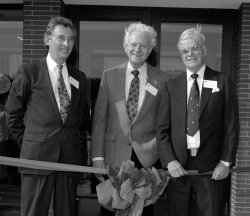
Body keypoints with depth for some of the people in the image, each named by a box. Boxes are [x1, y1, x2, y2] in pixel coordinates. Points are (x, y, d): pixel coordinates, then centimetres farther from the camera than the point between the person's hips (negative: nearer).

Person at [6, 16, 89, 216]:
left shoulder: (79, 78, 10)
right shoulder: (28, 72, -1)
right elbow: (14, 114, 4)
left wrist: (72, 139, 10)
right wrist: (28, 144, 4)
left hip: (71, 156, 4)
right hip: (37, 155, -3)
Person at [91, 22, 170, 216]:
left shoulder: (162, 80, 2)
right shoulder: (109, 76, 4)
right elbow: (99, 119, 2)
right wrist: (98, 156, -3)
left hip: (148, 157, 0)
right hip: (114, 157, 1)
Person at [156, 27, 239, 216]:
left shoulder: (223, 81, 5)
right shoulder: (172, 86, 9)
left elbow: (231, 126, 1)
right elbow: (162, 129, 5)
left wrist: (226, 162, -6)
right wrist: (169, 161, -6)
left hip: (212, 169, -1)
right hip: (178, 167, 2)